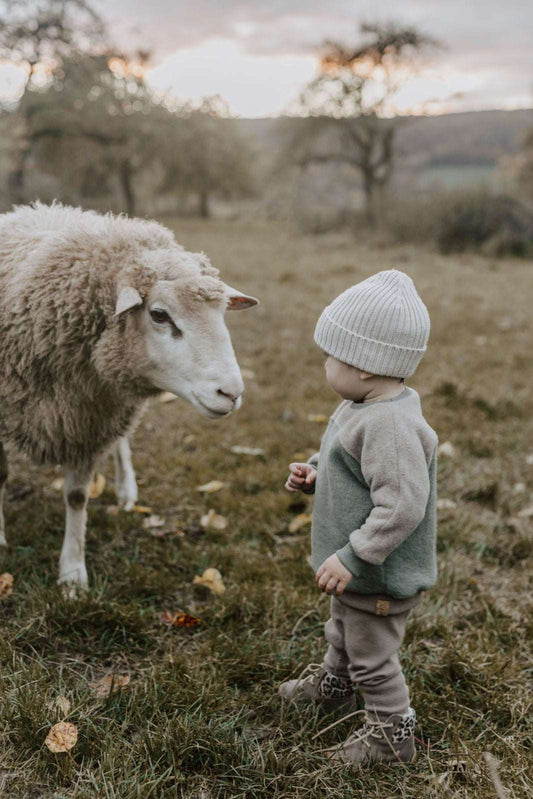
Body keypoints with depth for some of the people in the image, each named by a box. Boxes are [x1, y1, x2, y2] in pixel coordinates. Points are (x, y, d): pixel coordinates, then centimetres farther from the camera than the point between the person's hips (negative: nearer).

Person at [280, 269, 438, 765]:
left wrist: (353, 557, -30)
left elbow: (402, 505, -35)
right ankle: (332, 683, 58)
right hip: (355, 566, 10)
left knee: (372, 657, 10)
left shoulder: (390, 425, -33)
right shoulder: (362, 409, 0)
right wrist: (314, 475, 0)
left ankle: (392, 733, 31)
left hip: (380, 577, -10)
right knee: (342, 630, 33)